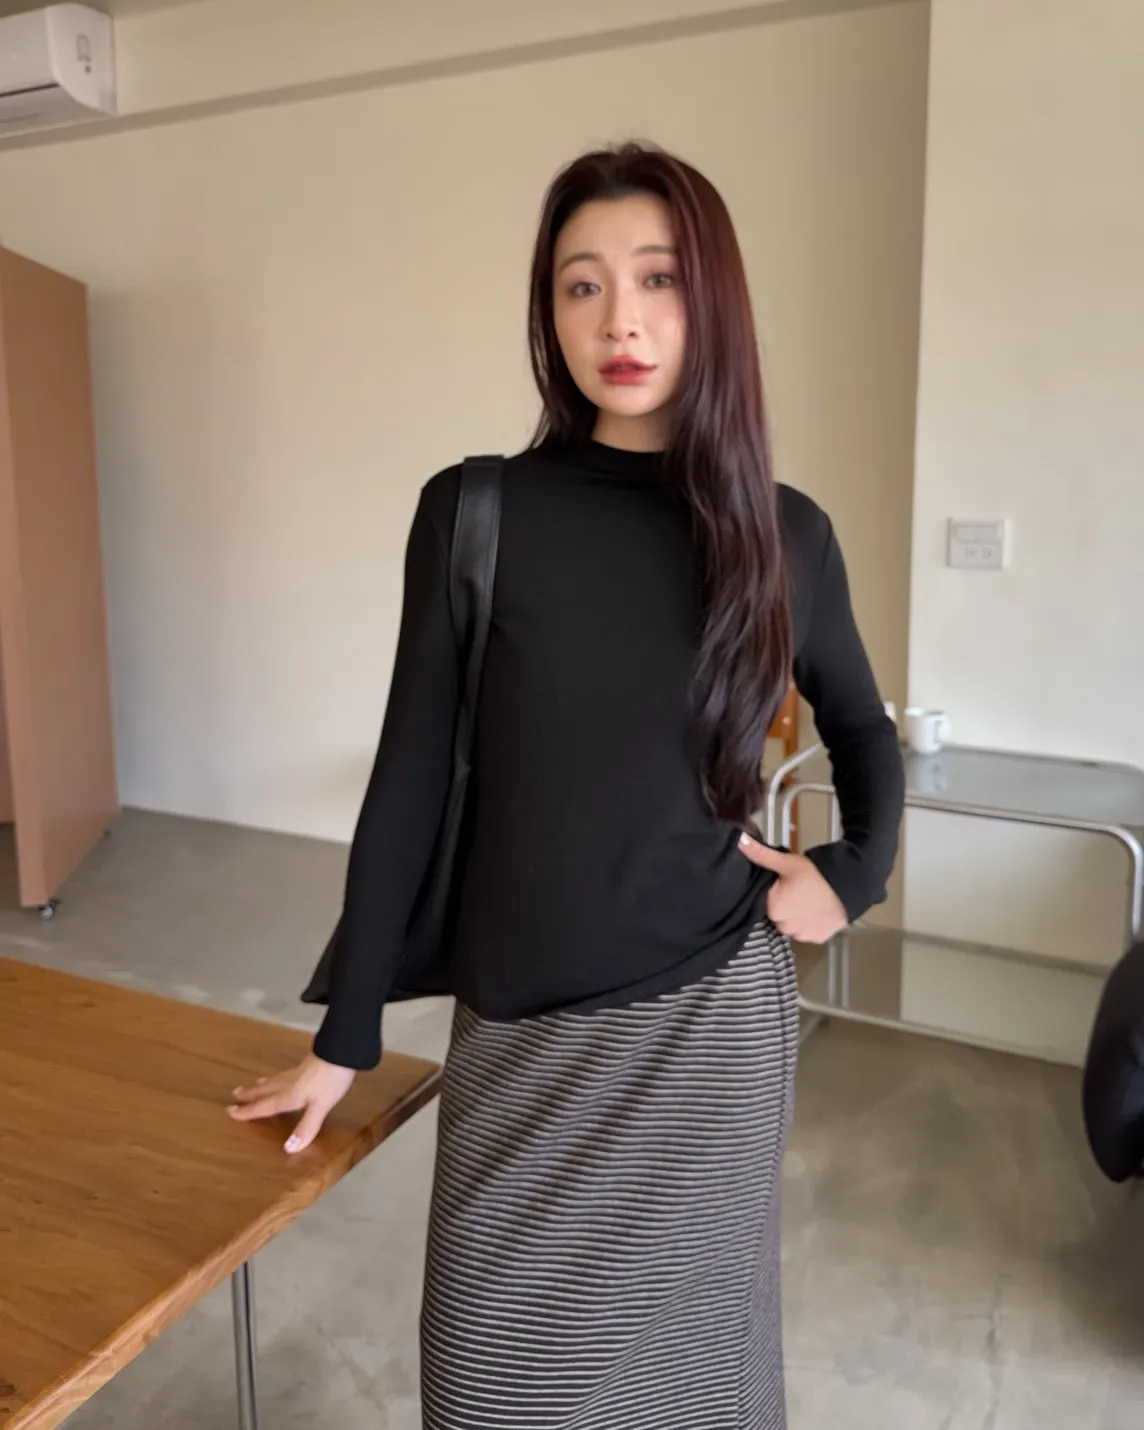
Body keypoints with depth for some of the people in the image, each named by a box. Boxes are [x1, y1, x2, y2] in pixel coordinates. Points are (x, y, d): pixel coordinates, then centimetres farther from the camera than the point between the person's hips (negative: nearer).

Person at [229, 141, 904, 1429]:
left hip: (713, 1012, 1)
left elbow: (864, 736, 15)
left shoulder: (782, 534, -3)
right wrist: (344, 1035, 0)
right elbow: (410, 779, -5)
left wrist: (852, 876, -1)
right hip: (519, 1026, 0)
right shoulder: (475, 514, -9)